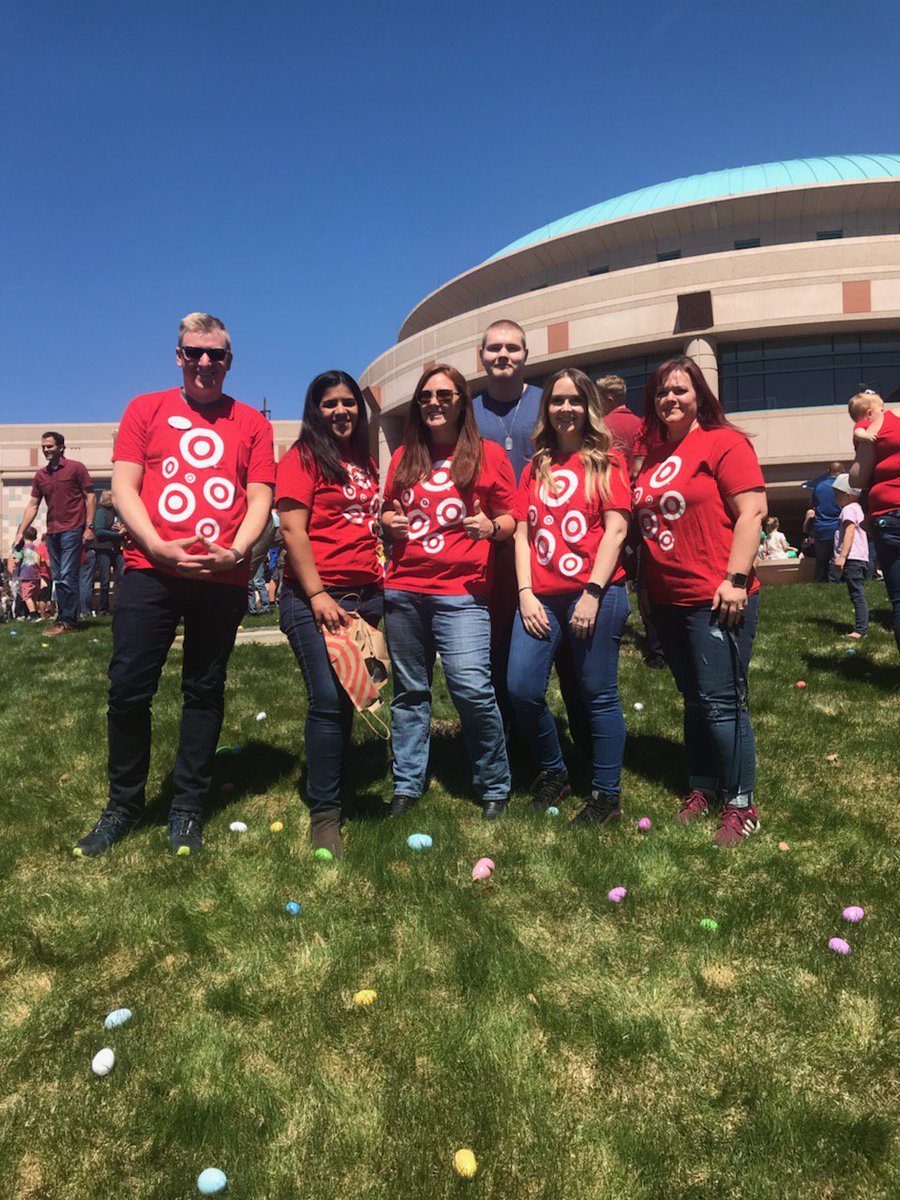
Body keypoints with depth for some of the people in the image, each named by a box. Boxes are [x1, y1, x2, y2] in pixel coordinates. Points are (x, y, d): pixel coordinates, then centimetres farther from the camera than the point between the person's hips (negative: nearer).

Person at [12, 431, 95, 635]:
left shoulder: (76, 468, -2)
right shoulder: (40, 475, 13)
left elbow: (90, 497, -4)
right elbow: (32, 506, 13)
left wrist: (89, 527, -11)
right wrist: (20, 532, 6)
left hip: (72, 530, -6)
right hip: (52, 532, 6)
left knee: (67, 577, -10)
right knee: (58, 579, 8)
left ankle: (68, 622, -7)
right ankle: (63, 620, 14)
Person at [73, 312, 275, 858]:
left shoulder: (252, 424, 11)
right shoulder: (146, 410, 12)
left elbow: (260, 499, 4)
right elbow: (123, 487, 4)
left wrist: (235, 551, -14)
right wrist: (161, 548, -11)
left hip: (222, 577, 0)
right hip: (151, 569, 0)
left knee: (205, 691, 6)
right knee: (129, 689, -1)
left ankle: (188, 809, 19)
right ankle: (124, 804, 19)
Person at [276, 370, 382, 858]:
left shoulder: (366, 463, 19)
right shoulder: (303, 458, 0)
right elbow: (292, 529, -10)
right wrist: (318, 595, -16)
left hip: (367, 596, 7)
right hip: (316, 597, -6)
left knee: (349, 697, 10)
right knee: (328, 699, -10)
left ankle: (336, 782, 26)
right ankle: (324, 813, -1)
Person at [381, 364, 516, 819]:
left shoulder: (487, 454, 5)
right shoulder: (404, 457, 15)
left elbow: (509, 520, 5)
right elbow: (387, 512, 24)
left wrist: (490, 527, -16)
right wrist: (391, 521, 1)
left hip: (461, 590, -4)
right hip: (403, 589, 4)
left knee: (472, 688, -13)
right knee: (409, 691, 9)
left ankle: (495, 790, 5)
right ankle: (406, 788, 20)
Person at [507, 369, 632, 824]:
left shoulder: (606, 461, 4)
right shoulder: (535, 469, 17)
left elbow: (615, 530, -5)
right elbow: (522, 534, 12)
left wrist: (592, 593, -12)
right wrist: (526, 593, 0)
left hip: (596, 595, -4)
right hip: (541, 597, 4)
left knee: (598, 696, 1)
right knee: (522, 689, -4)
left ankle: (606, 795, 16)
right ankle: (553, 773, 20)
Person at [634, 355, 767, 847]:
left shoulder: (723, 442, -5)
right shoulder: (652, 457, 15)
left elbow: (752, 512, -12)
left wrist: (735, 579, -18)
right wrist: (644, 584, 17)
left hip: (715, 599, -7)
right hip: (668, 600, 7)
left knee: (722, 701, -5)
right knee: (694, 699, 15)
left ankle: (740, 805, 9)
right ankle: (702, 788, 28)